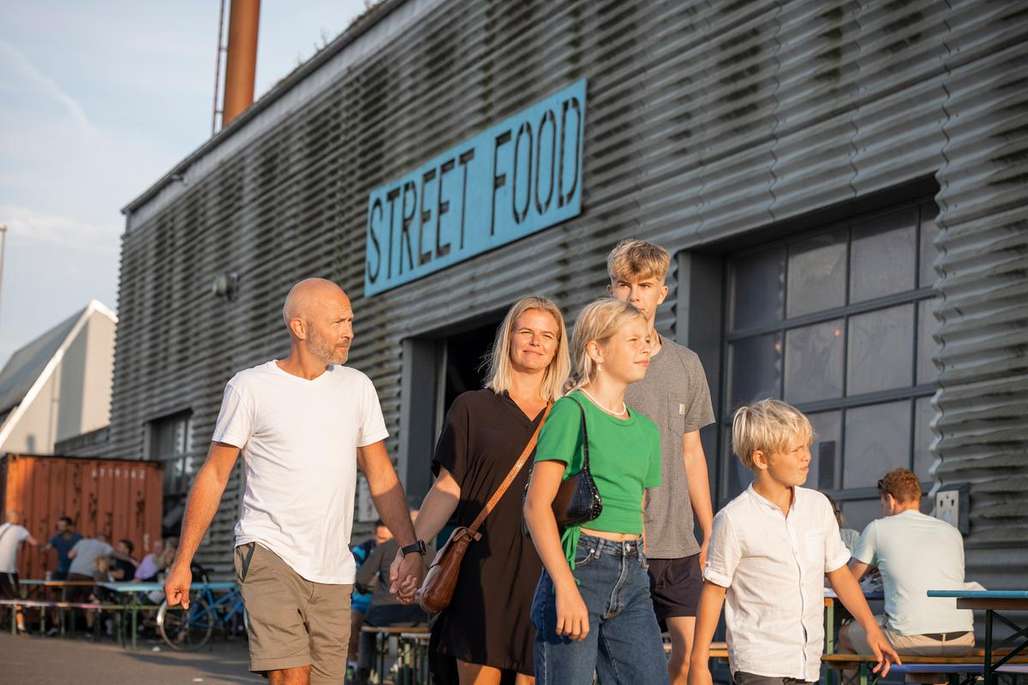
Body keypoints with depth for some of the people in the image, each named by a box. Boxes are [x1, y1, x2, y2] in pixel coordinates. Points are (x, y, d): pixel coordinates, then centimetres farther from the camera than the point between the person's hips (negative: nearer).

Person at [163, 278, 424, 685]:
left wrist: (411, 547, 0)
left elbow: (380, 477, 12)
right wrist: (182, 561, -3)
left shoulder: (357, 387, 11)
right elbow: (213, 476, 1)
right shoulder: (250, 387, -1)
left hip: (333, 572, 4)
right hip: (270, 554, -4)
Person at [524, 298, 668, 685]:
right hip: (578, 566, -7)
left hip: (632, 579, 7)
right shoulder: (572, 410, -5)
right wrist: (566, 587, -19)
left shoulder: (646, 430, 16)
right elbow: (537, 504, -12)